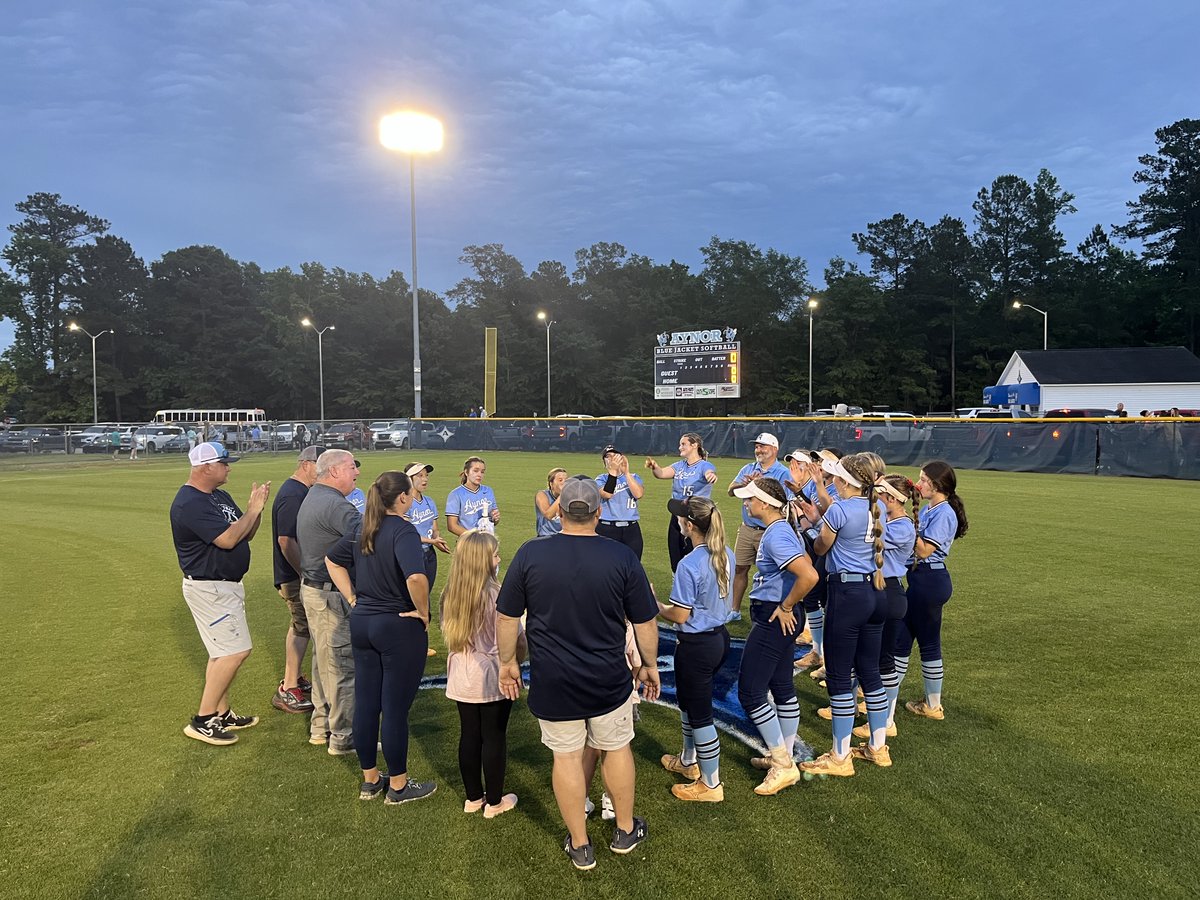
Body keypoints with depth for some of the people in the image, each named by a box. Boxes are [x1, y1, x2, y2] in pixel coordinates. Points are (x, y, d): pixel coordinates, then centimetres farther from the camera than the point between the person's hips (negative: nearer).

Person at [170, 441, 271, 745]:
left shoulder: (220, 496, 11)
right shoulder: (190, 503, -20)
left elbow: (247, 534, 12)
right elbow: (227, 539, -27)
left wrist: (256, 506, -5)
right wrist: (253, 509, -17)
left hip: (226, 585, 10)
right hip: (209, 588, -10)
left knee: (222, 653, 16)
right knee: (236, 651, -11)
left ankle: (222, 714, 27)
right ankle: (202, 721, -2)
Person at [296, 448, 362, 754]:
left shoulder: (313, 497, 13)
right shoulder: (334, 504, -22)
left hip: (313, 588, 11)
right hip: (332, 595, -11)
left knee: (324, 660, 20)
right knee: (342, 664, -1)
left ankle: (321, 726, 32)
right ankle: (343, 737, 8)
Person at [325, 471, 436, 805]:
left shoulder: (363, 530, 6)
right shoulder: (403, 530, -19)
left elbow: (332, 560, 20)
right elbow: (415, 577, -36)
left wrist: (352, 599, 14)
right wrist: (423, 613, -19)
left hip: (362, 624, 8)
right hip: (399, 628, -7)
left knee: (365, 704, 14)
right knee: (396, 709, 5)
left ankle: (369, 781, 29)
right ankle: (398, 786, 19)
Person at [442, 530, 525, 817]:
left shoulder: (450, 594, -3)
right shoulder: (496, 594, -20)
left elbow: (447, 634, 8)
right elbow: (516, 640, -15)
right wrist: (518, 660, 4)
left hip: (461, 676, 6)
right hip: (492, 677, -5)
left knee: (469, 736, 15)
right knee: (494, 737, 8)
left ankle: (473, 798, 29)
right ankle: (494, 802, 21)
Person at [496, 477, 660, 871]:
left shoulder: (531, 553, -12)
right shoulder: (623, 557, -12)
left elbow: (507, 618, -4)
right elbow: (645, 623, -4)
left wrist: (508, 662, 10)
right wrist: (649, 664, 12)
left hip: (552, 683, 0)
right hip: (608, 680, 0)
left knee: (567, 757, 13)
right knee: (616, 749, 20)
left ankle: (579, 845, 28)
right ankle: (625, 831, 37)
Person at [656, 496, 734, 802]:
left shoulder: (689, 565, -26)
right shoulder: (727, 556, -1)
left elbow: (679, 615, -21)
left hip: (696, 646, -9)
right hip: (720, 636, 9)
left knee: (699, 714, 6)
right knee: (688, 701, 27)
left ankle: (711, 784, 20)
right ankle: (689, 760, 45)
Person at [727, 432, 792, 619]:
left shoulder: (783, 473, -5)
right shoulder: (748, 469, 10)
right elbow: (731, 490, -2)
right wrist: (744, 484, -22)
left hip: (769, 532, -5)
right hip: (747, 529, 5)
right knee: (740, 569, 11)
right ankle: (735, 610, 23)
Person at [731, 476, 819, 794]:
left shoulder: (776, 536, -23)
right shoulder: (782, 530, 8)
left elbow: (809, 575, -34)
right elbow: (806, 563, 21)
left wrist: (786, 606, -20)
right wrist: (786, 604, 15)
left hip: (773, 620, -11)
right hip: (779, 621, 11)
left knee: (750, 692, -2)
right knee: (782, 687, 18)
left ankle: (783, 765, 7)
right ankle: (784, 757, 30)